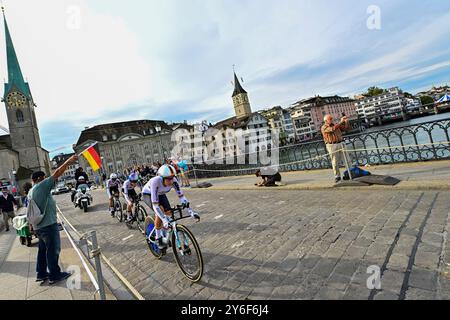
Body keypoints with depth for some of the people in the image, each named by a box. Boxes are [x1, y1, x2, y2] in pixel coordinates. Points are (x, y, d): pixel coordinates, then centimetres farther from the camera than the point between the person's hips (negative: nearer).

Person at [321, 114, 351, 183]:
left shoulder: (336, 125, 15)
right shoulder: (324, 128, -5)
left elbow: (346, 128, 14)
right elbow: (333, 129, -23)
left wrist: (346, 121, -3)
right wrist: (341, 122, -21)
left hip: (340, 144, 5)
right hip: (332, 146, -5)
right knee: (335, 162, -1)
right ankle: (337, 176, 10)